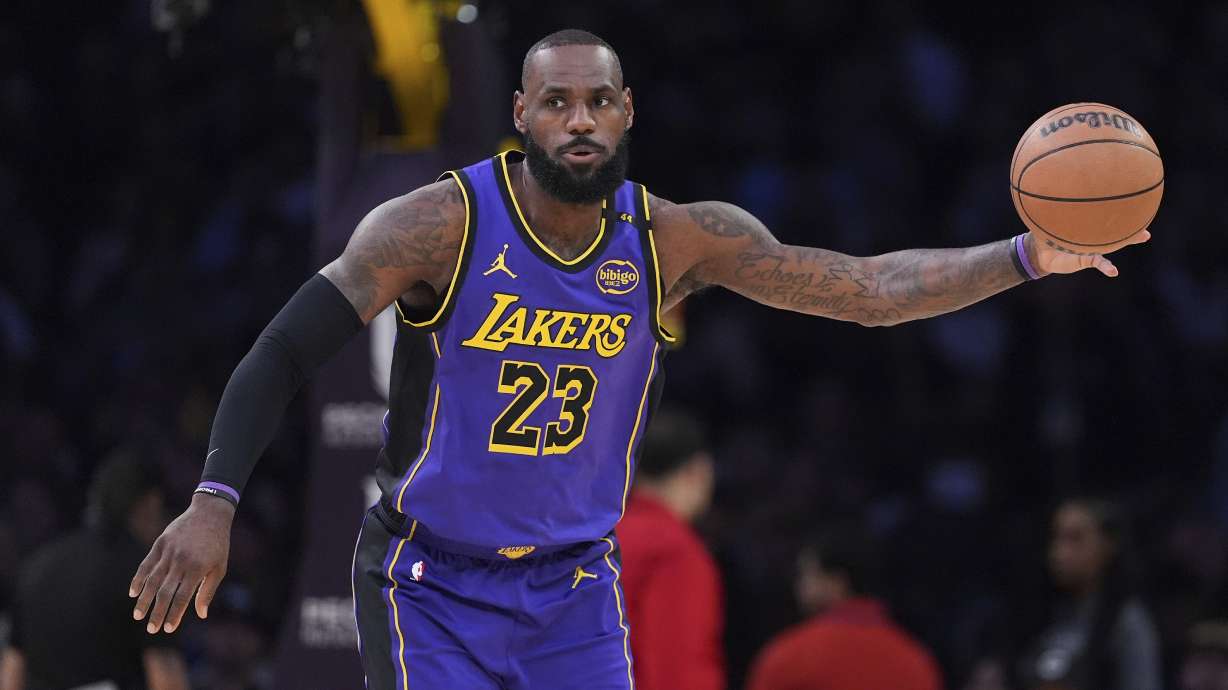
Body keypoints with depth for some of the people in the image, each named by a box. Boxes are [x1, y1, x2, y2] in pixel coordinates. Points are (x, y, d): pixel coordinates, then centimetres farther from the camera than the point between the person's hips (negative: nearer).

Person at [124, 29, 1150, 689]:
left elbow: (865, 289, -4)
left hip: (574, 592, 4)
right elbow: (286, 352, -14)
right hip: (432, 587, -4)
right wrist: (214, 502, -26)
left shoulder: (674, 240, -5)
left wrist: (1030, 258, -16)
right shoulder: (440, 225, -15)